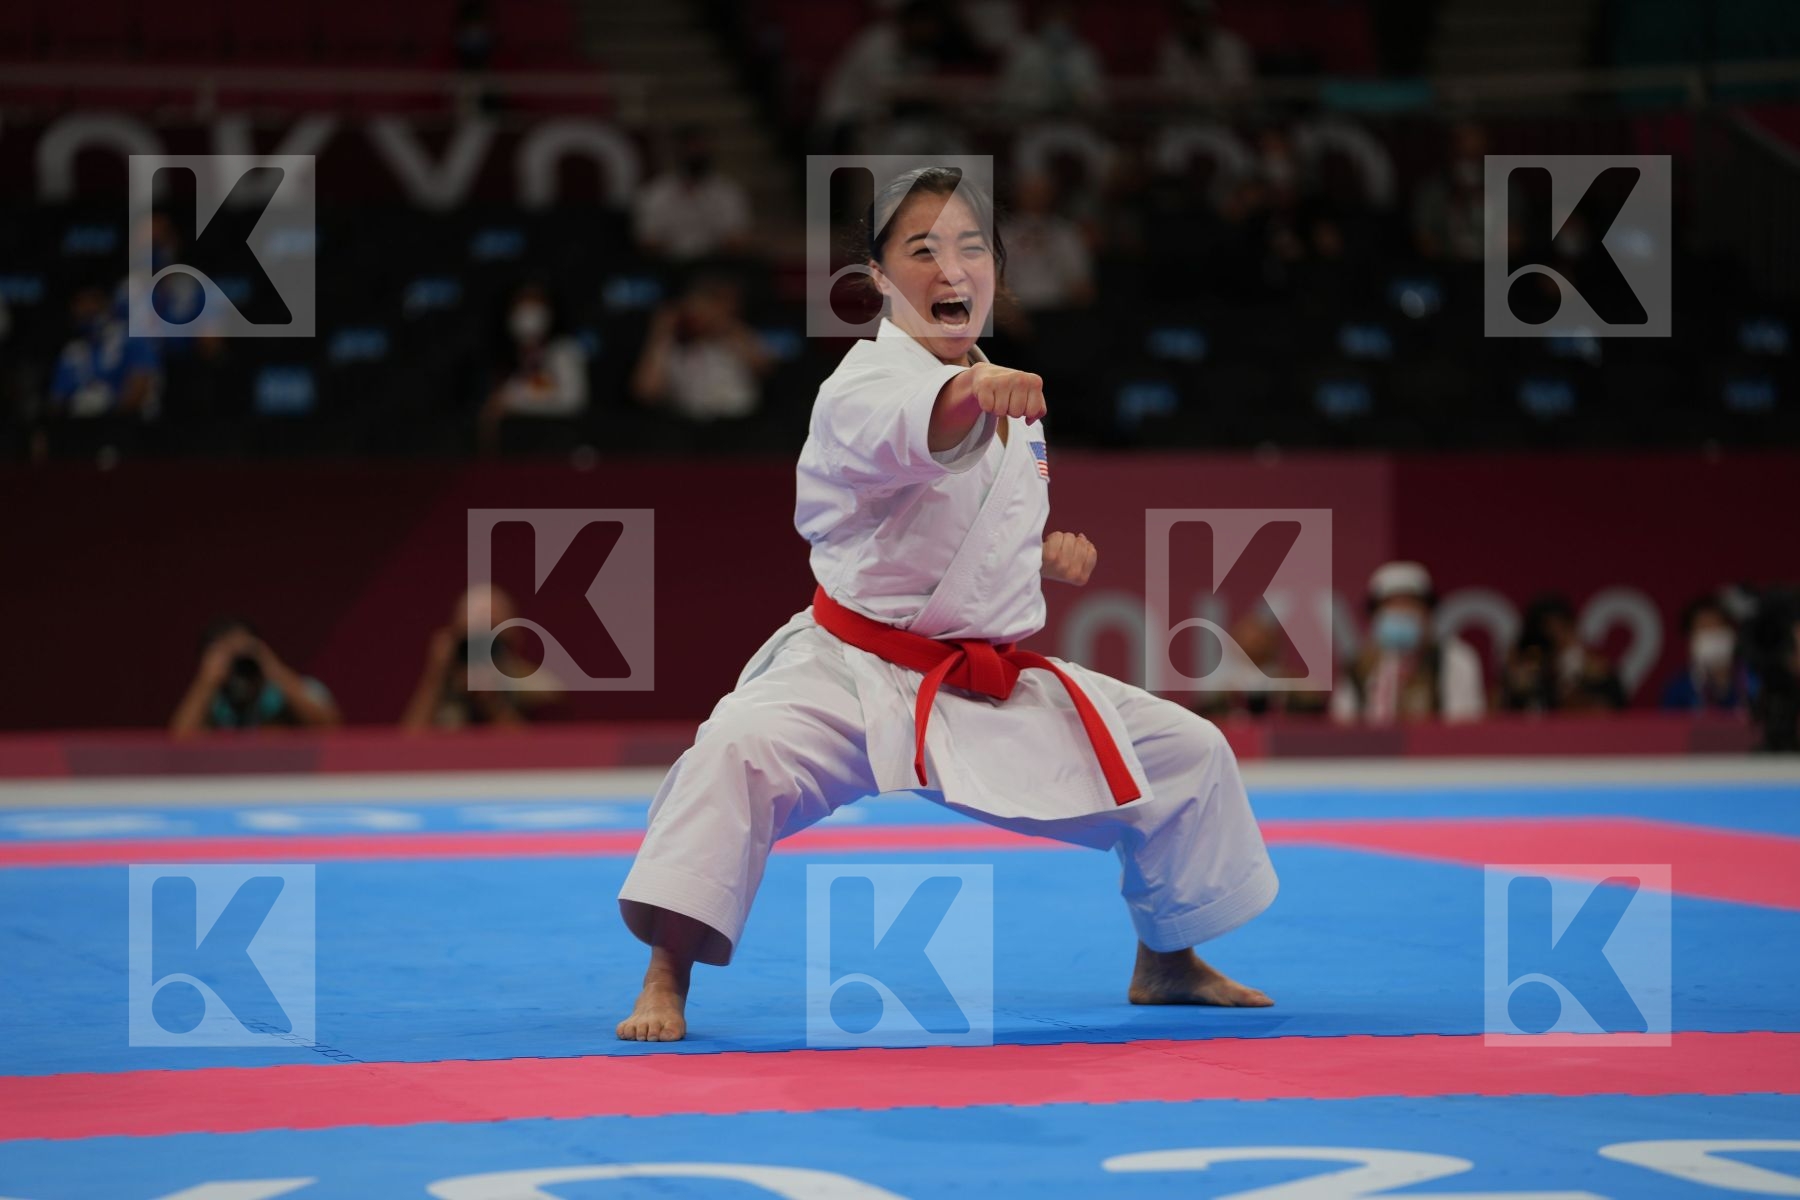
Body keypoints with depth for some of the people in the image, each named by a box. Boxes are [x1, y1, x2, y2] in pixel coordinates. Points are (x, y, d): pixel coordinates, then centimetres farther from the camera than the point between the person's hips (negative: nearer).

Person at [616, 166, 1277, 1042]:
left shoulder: (1010, 396, 9)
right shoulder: (863, 384, -15)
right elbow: (912, 430, -42)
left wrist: (1048, 556, 4)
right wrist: (968, 393, -65)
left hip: (998, 686, 7)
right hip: (854, 672, -7)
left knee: (1188, 754, 9)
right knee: (738, 750, -35)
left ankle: (1167, 962, 33)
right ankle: (667, 979, -21)